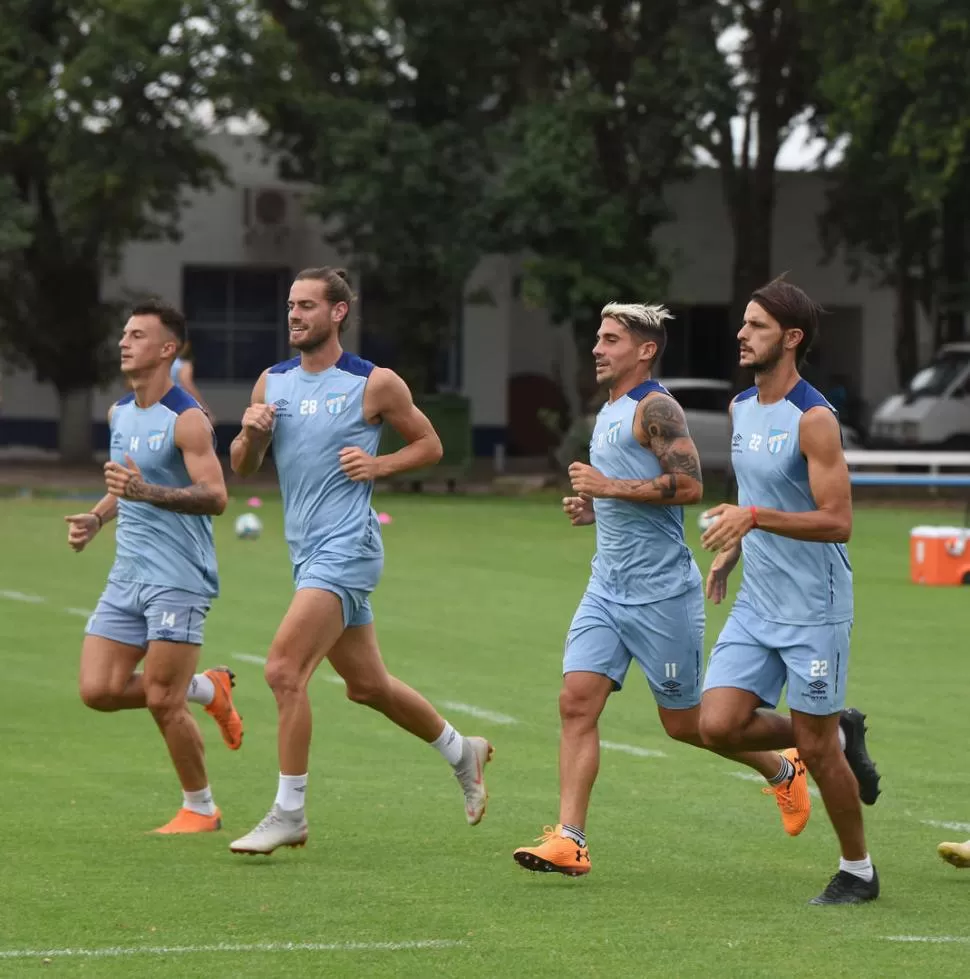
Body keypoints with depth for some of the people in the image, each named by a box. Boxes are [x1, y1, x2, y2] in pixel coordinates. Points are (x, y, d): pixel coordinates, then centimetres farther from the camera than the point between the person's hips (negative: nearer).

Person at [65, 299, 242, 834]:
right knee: (98, 690, -2)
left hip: (178, 578, -8)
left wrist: (148, 492, -34)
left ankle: (200, 809, 11)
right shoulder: (119, 413, 13)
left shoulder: (187, 420, -13)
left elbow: (215, 496, -22)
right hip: (127, 573, 8)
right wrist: (97, 518, 9)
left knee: (162, 701, -8)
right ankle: (206, 688, 20)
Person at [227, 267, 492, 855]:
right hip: (308, 553, 7)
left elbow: (430, 444, 4)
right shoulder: (273, 383, 10)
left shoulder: (375, 384, -6)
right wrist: (251, 433, -6)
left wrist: (377, 465, -12)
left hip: (347, 548, -7)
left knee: (285, 669, -19)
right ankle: (463, 753, 38)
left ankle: (289, 814, -12)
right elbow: (243, 467, 15)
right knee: (368, 685, 16)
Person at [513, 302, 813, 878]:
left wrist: (610, 487, -22)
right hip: (608, 588, 8)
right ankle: (569, 841, -10)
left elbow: (689, 485, -24)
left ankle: (783, 769, 28)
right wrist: (594, 508, 11)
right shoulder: (609, 412, 16)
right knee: (577, 701, -7)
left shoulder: (655, 409, -13)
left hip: (661, 591, -8)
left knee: (685, 722, 3)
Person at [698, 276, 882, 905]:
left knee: (815, 747, 0)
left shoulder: (814, 419, -18)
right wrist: (730, 553, 16)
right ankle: (841, 734, 20)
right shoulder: (742, 407, 7)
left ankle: (859, 871, 19)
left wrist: (755, 518, -31)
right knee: (719, 725, -5)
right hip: (756, 605, 7)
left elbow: (838, 522, -23)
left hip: (813, 610, -7)